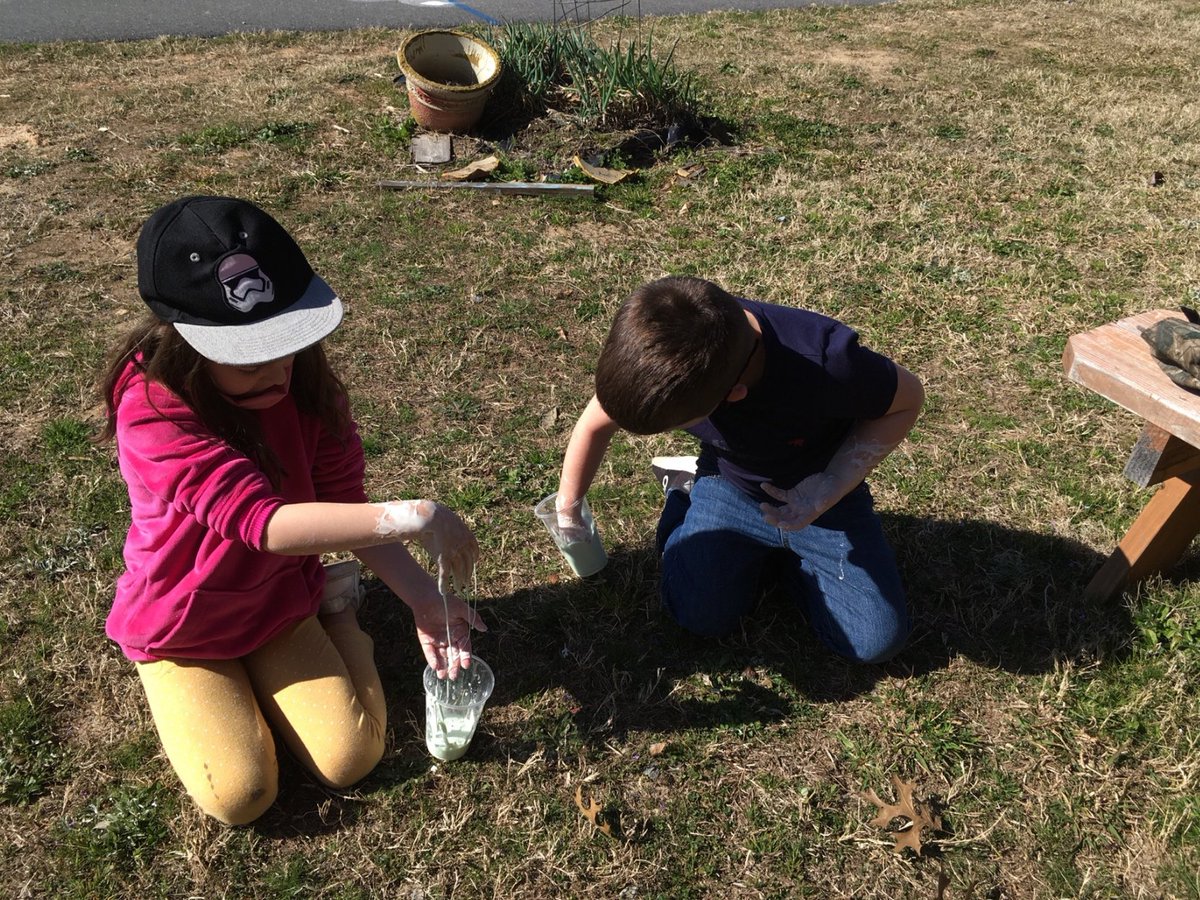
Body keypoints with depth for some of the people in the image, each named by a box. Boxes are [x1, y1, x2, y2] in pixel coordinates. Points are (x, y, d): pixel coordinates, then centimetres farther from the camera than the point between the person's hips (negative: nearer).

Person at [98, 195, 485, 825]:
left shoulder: (303, 379, -17)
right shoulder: (153, 410, -33)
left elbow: (345, 503, -13)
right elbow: (264, 521, -43)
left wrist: (423, 596, -25)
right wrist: (415, 517, -47)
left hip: (281, 601, 3)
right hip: (182, 626, -2)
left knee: (351, 761, -4)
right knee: (240, 798, -7)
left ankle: (334, 606, 18)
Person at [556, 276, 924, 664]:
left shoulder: (827, 362, -41)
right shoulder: (660, 357, -29)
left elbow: (908, 399, -19)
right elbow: (595, 424, -8)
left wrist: (831, 489, -30)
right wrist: (566, 513, 4)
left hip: (822, 494, -1)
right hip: (728, 486, 2)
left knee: (876, 640, -7)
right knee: (699, 615, -13)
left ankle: (775, 553, 17)